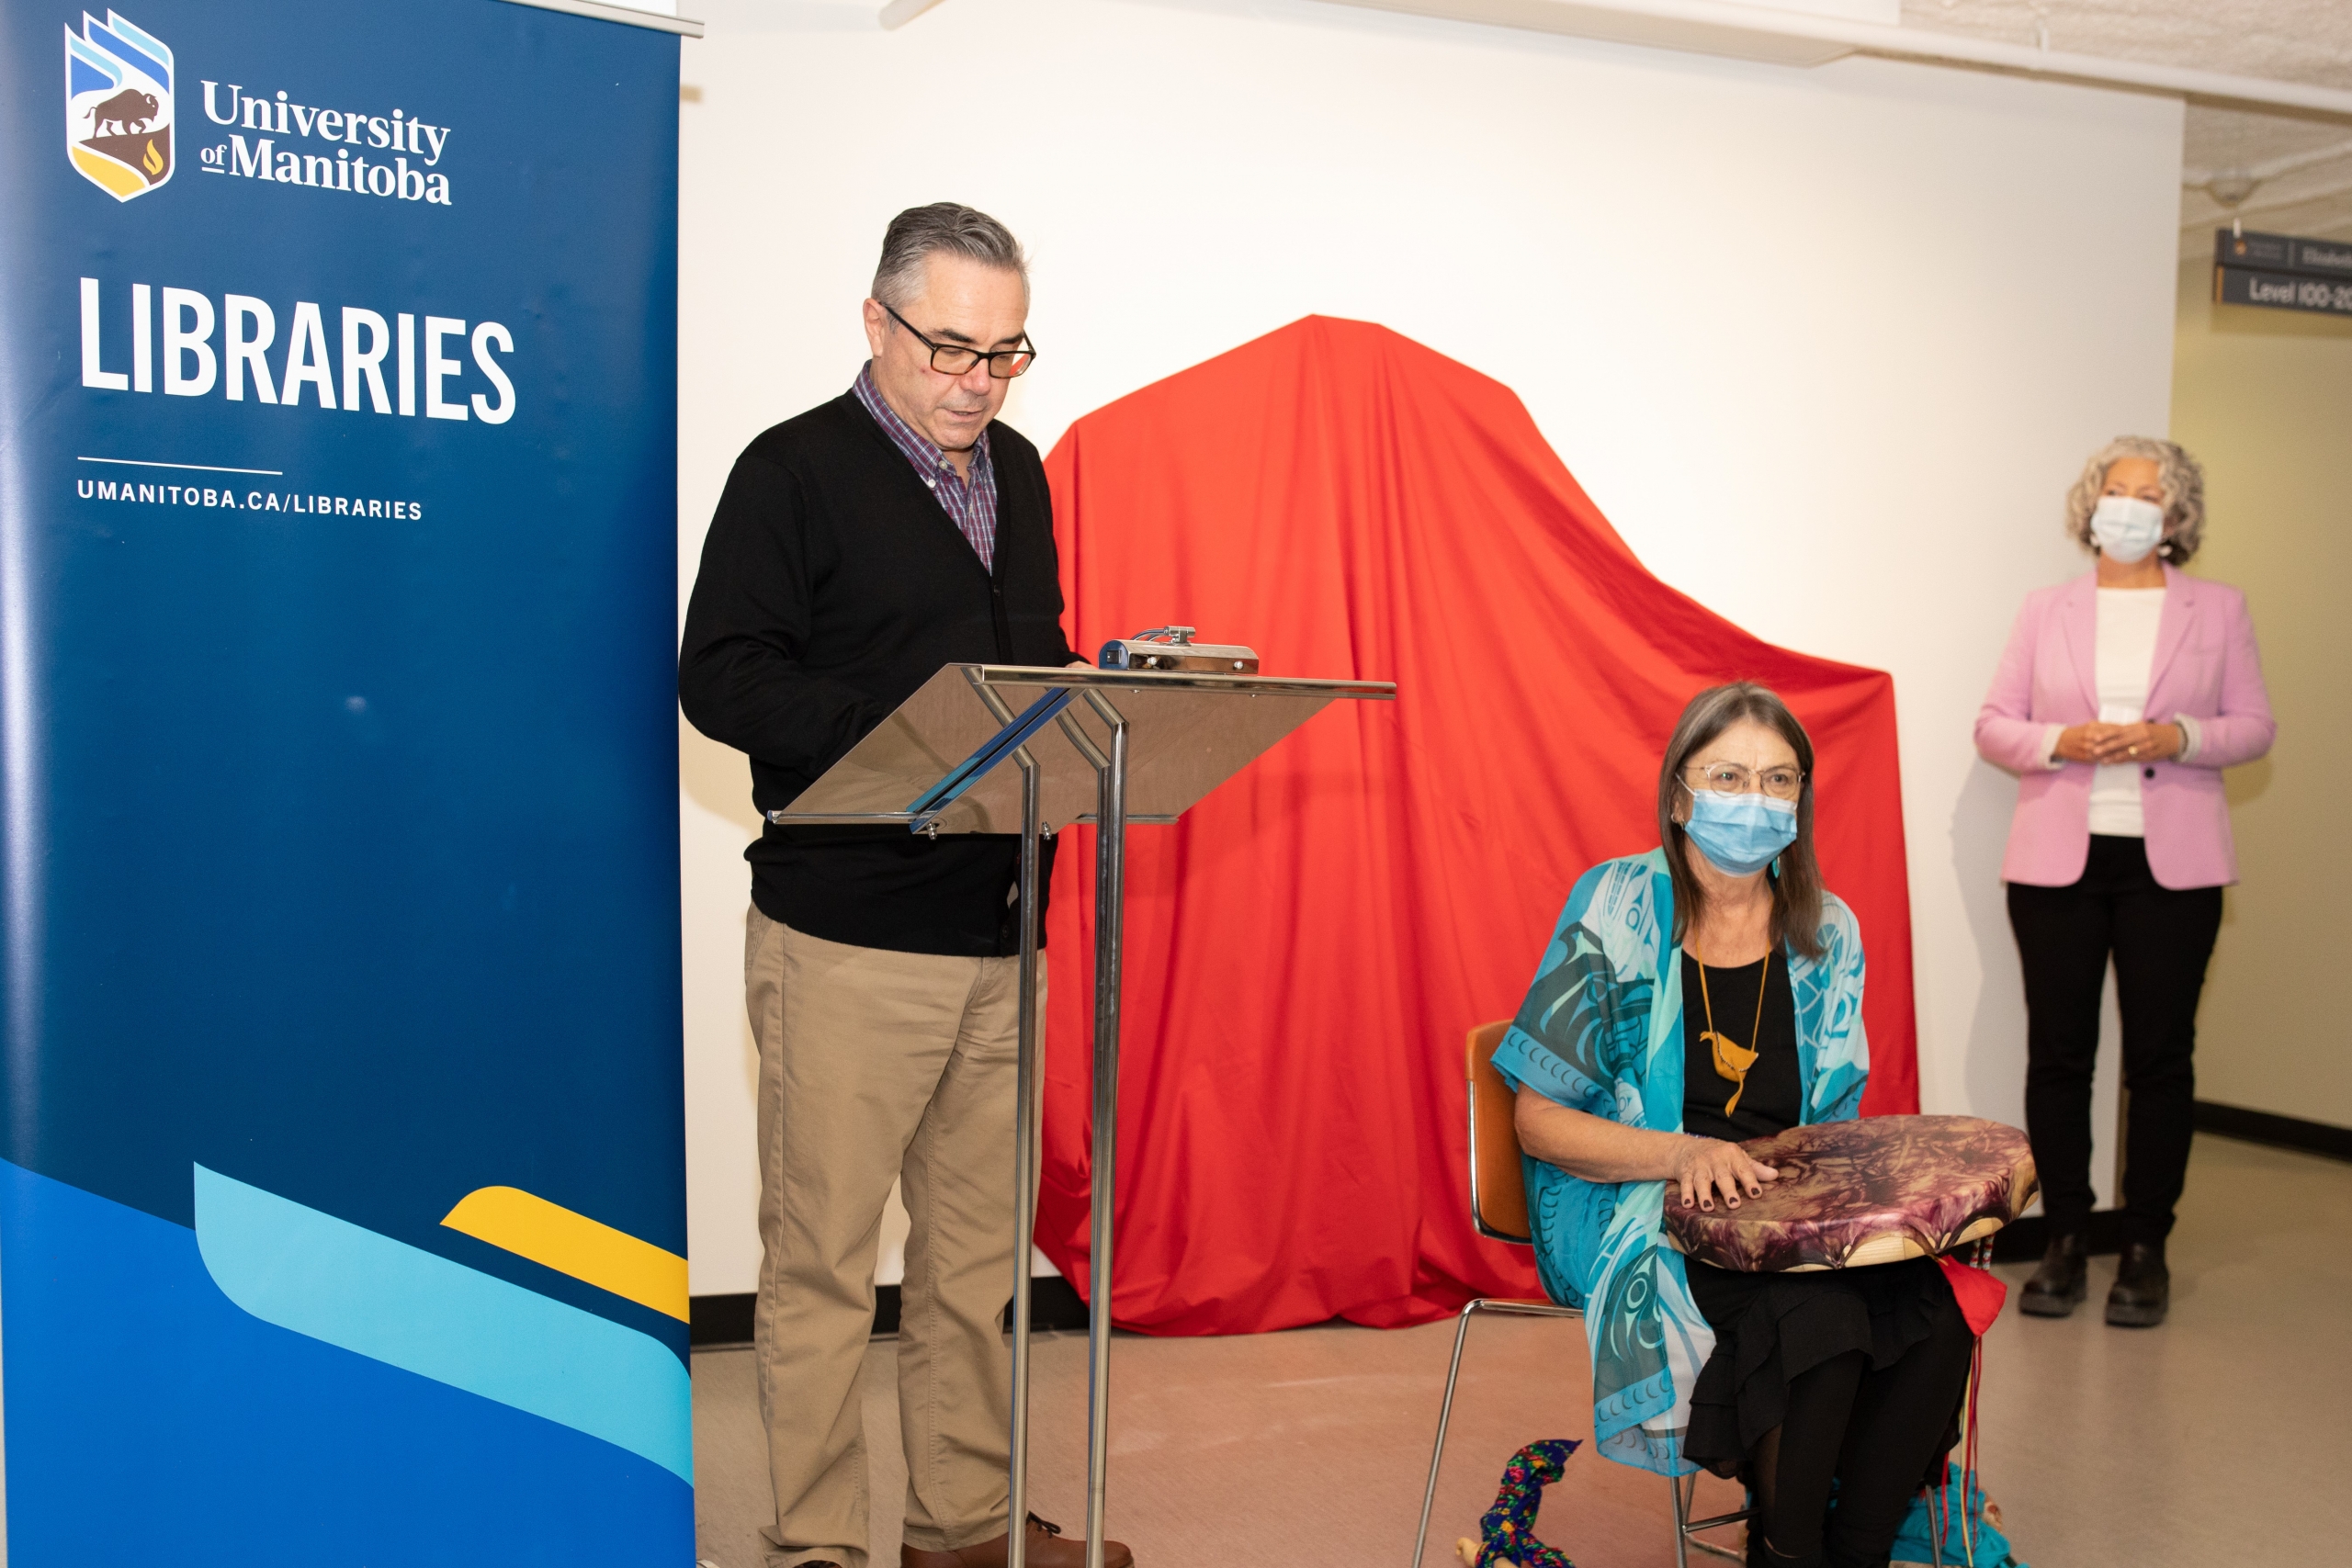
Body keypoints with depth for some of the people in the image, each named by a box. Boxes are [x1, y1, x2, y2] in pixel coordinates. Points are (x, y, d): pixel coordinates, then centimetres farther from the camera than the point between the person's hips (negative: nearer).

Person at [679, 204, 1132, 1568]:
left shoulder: (1017, 472, 16)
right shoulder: (796, 470, -4)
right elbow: (721, 679, -10)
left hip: (998, 931, 6)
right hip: (845, 937, -6)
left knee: (978, 1248, 14)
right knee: (822, 1260, 1)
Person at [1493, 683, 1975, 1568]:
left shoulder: (1827, 932, 7)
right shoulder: (1615, 913, -8)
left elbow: (1830, 1126, 15)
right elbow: (1540, 1122, -8)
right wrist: (1685, 1154, -23)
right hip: (1638, 1226, -4)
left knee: (1933, 1318, -23)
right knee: (1822, 1322, -30)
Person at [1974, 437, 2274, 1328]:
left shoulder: (2219, 611, 9)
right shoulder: (2045, 612, 10)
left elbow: (2254, 726, 6)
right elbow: (1993, 725, 6)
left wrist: (2177, 736, -13)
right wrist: (2061, 741, -13)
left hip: (2171, 862, 0)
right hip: (2058, 860, 1)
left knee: (2160, 1056, 1)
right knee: (2057, 1054, 2)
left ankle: (2146, 1252, 12)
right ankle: (2064, 1244, 12)